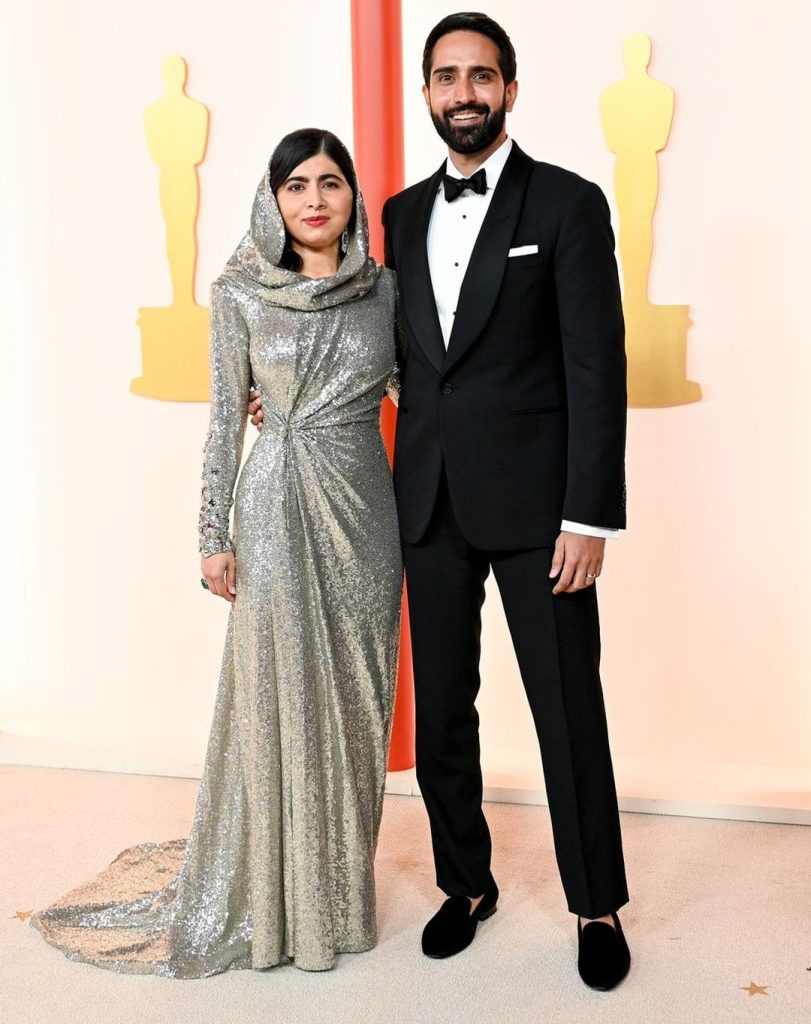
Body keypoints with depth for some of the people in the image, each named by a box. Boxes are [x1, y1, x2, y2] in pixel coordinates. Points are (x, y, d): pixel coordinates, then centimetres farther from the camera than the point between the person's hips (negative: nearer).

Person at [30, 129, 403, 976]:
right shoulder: (241, 292, -2)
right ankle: (273, 899, 23)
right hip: (278, 504, -3)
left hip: (365, 505, 3)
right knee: (277, 697, 4)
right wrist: (214, 536, -3)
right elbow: (226, 418, -1)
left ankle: (338, 883, 28)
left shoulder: (384, 288, 4)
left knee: (356, 699, 9)